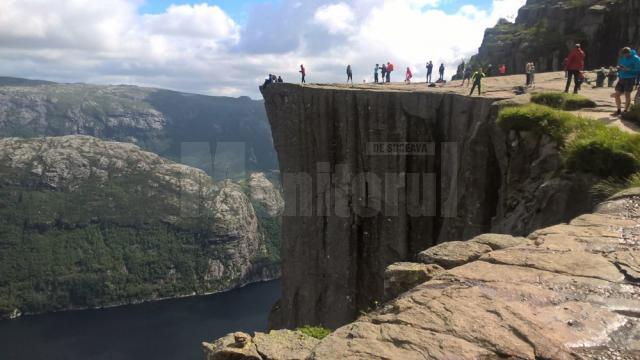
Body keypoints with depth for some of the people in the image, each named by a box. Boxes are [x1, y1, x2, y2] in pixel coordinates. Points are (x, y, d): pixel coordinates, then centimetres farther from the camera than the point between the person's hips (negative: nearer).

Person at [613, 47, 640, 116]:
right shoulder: (622, 58, 11)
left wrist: (629, 69, -22)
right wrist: (619, 68, 0)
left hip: (630, 79, -7)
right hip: (621, 79, 7)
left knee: (627, 95, -4)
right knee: (617, 95, 5)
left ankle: (626, 111, 4)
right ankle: (619, 110, 17)